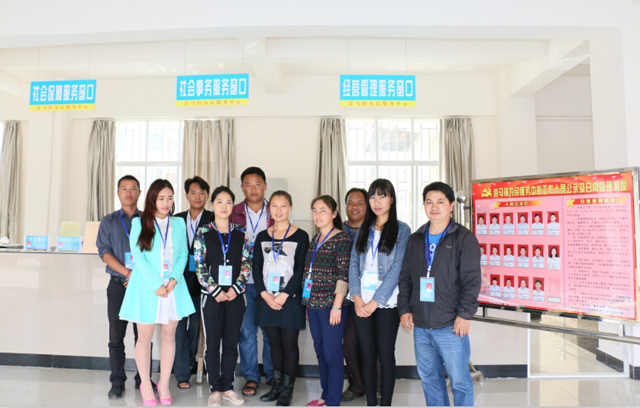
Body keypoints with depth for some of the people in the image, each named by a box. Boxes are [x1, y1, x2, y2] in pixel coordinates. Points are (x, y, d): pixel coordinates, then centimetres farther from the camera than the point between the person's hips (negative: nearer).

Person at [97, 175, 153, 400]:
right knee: (116, 336, 4)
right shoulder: (108, 221, 9)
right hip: (118, 285, 1)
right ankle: (117, 383, 15)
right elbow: (104, 252, -1)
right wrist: (127, 272, -14)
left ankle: (143, 380, 15)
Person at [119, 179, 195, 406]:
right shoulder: (139, 223, -2)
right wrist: (157, 285, -14)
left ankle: (164, 384, 24)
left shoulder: (179, 223, 7)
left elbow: (183, 254, 5)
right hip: (147, 286, -2)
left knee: (169, 336, 9)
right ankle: (146, 385, 24)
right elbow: (138, 257, -8)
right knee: (145, 337, 7)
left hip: (173, 287, 3)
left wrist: (174, 279, -10)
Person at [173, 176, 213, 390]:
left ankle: (189, 363, 31)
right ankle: (182, 374, 12)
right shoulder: (176, 220, 7)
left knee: (195, 326, 9)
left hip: (201, 282, -2)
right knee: (179, 327, 2)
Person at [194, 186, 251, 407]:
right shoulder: (203, 233, 0)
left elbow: (246, 263, 3)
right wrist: (216, 291, -10)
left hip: (235, 296, 2)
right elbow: (199, 266, -4)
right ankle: (215, 389, 20)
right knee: (212, 343, 5)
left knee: (231, 343, 9)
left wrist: (235, 289, -8)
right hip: (212, 296, -2)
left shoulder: (240, 233, 5)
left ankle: (227, 387, 23)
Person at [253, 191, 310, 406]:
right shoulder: (262, 237, 9)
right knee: (274, 343, 12)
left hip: (290, 299, -3)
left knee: (289, 344, 3)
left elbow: (300, 270, -7)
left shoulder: (300, 236, -2)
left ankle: (287, 389, 16)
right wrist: (265, 294, -7)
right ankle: (277, 385, 27)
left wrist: (284, 296, -13)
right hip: (266, 299, 4)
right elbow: (256, 268, 6)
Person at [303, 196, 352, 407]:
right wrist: (308, 303, 15)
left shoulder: (342, 239, -9)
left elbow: (343, 275, -14)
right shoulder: (315, 240, 13)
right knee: (320, 351, 15)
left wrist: (337, 306, -18)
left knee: (332, 353, 0)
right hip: (313, 304, 7)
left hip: (331, 304, -7)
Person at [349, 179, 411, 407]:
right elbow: (354, 264, 6)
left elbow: (396, 268, -9)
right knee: (367, 355, 9)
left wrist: (375, 301, -13)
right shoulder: (364, 229, 12)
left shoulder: (402, 229, -1)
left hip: (386, 302, -4)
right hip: (361, 302, 4)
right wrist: (357, 297, -7)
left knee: (386, 355, 4)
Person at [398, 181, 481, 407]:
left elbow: (472, 280, -8)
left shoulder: (464, 238, -4)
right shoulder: (415, 239, 11)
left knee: (459, 380, 5)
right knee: (428, 377, 16)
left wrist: (464, 314, -13)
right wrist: (404, 309, 5)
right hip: (420, 324, 5)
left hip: (450, 324, -5)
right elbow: (405, 278, 13)